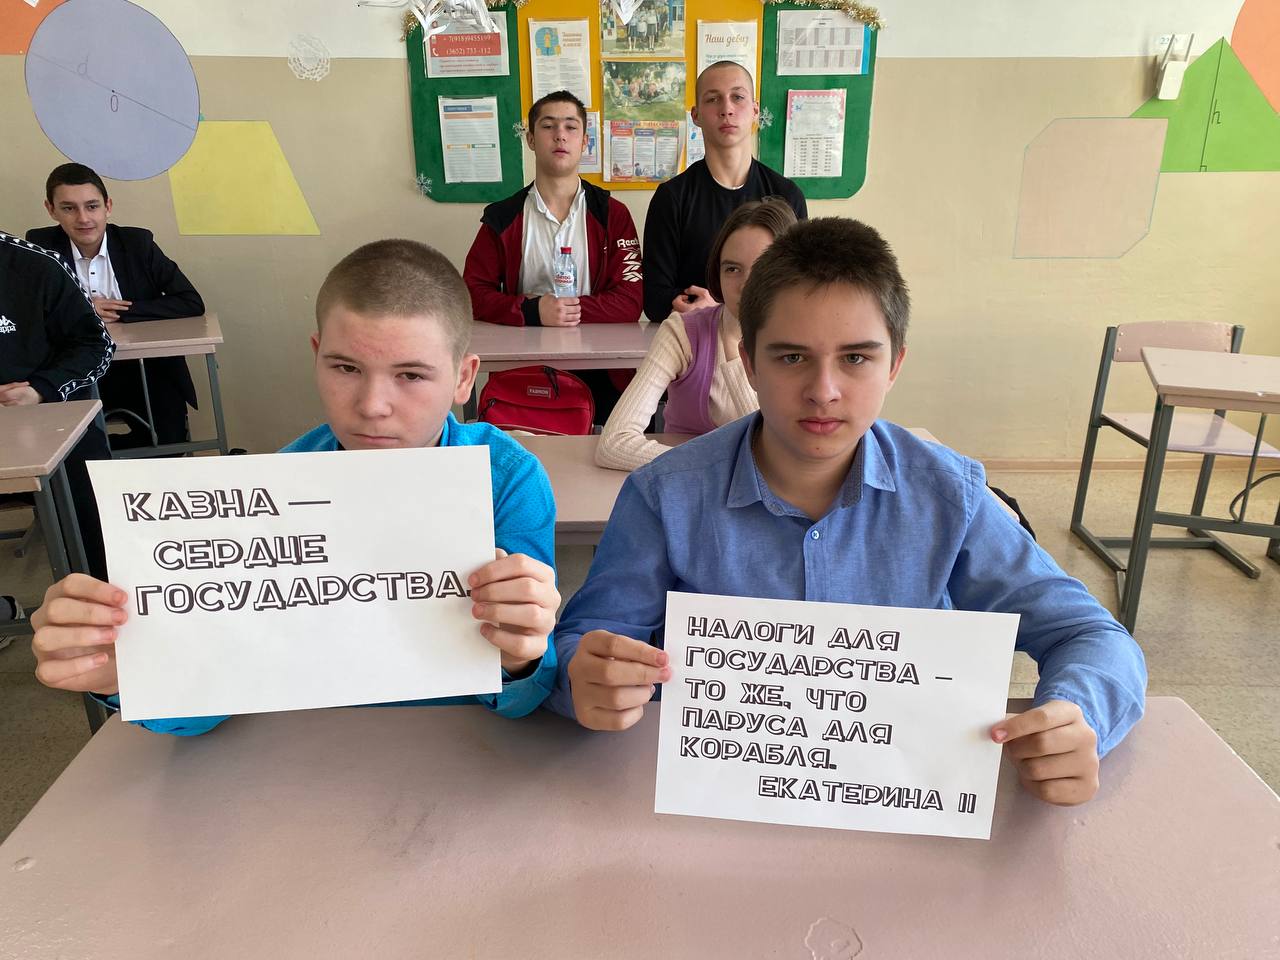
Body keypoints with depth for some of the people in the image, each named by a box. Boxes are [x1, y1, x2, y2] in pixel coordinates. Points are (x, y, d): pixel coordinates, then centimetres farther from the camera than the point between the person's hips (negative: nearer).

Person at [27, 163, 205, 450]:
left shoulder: (138, 243, -5)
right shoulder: (40, 247, -3)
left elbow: (192, 303, -12)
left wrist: (121, 311, -16)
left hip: (146, 371, 0)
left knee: (168, 442, -16)